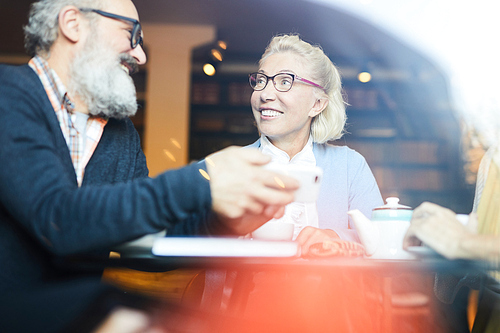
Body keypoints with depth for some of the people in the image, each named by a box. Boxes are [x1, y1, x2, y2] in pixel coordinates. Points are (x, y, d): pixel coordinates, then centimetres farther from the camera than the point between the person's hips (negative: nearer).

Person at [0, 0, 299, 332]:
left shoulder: (123, 133, 11)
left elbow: (142, 233, 8)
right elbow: (57, 220, -25)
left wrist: (214, 223, -12)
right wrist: (198, 184, -28)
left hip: (82, 304, 6)